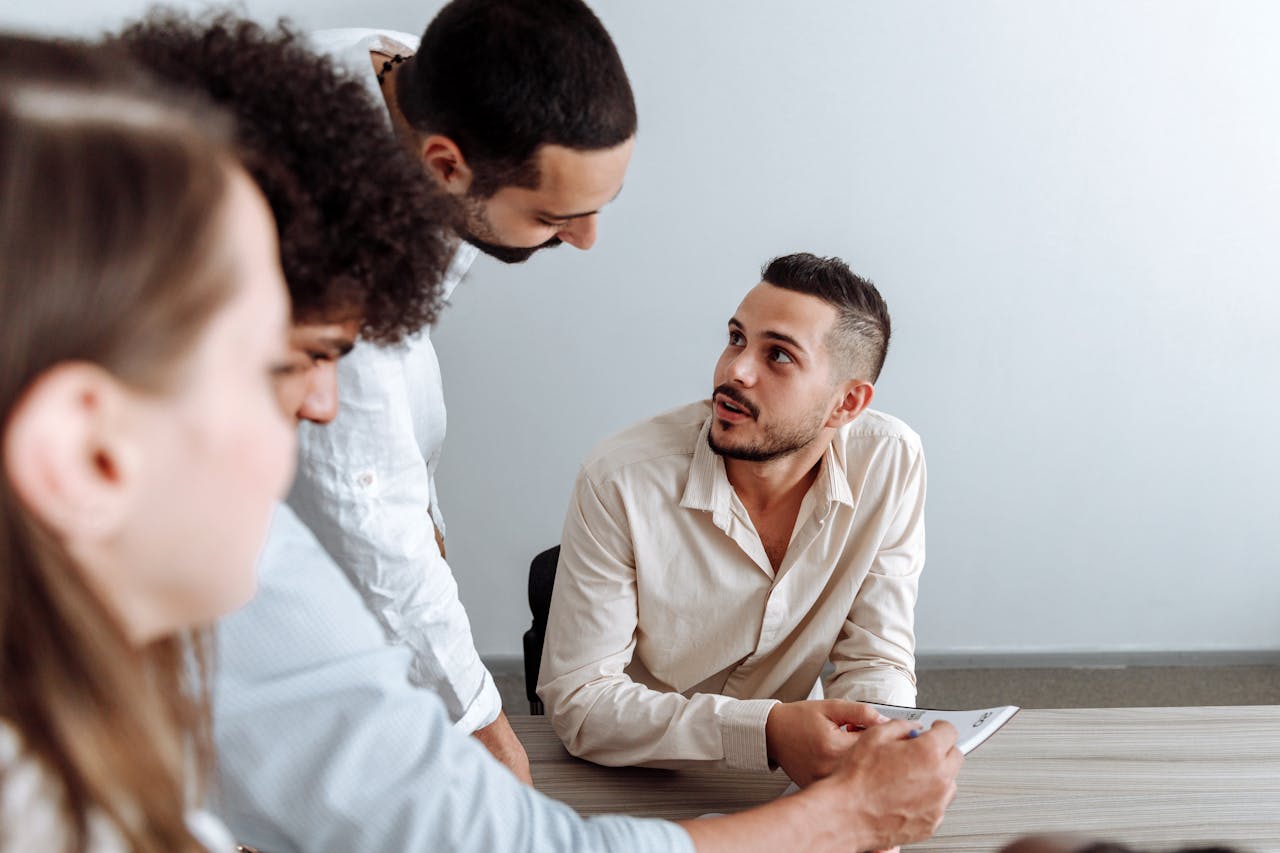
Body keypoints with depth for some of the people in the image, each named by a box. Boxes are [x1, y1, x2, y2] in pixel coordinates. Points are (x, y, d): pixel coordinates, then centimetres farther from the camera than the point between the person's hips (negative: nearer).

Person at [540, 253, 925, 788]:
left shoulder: (890, 464, -16)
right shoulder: (620, 482, -22)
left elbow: (875, 661, -8)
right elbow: (577, 700, -22)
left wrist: (870, 747, -31)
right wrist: (767, 732, -36)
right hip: (639, 784, -4)